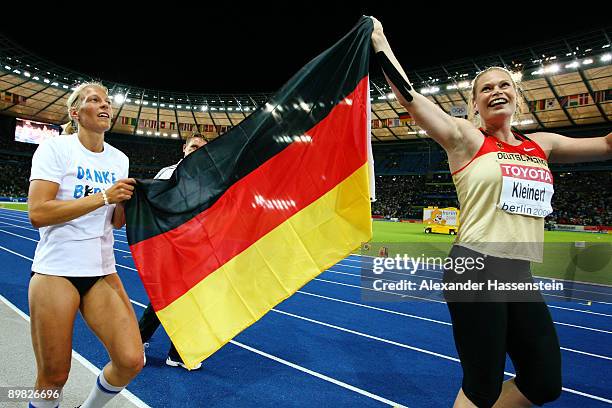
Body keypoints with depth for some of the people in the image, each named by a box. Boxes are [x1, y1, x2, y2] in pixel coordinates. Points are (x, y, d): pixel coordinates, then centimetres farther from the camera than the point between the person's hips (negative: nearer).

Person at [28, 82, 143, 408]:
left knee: (131, 361, -4)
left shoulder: (119, 159, 9)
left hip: (102, 271, 4)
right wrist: (104, 196, -19)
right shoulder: (55, 148, -5)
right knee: (53, 376, 3)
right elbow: (37, 213, -17)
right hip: (56, 270, -4)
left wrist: (128, 198, -7)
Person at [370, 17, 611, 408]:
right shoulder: (465, 138, -4)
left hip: (521, 276, 7)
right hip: (476, 271, -6)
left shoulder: (540, 144, 13)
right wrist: (380, 42, -4)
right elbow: (409, 95, -8)